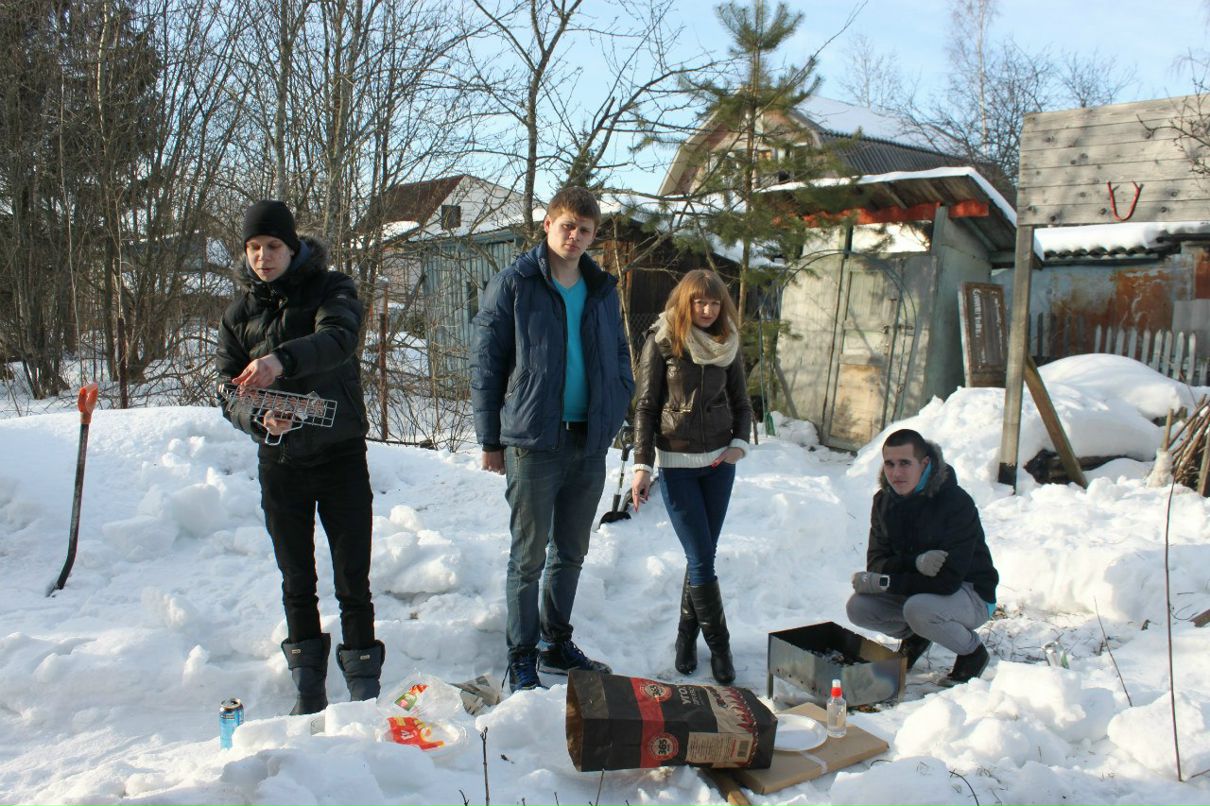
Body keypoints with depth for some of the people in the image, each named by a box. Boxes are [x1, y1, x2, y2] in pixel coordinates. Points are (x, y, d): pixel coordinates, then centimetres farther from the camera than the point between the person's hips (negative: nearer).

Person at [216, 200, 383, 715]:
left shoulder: (331, 289, -3)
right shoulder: (239, 314, 7)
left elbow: (339, 337, -26)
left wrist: (283, 359, -44)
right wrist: (260, 419, -19)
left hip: (340, 454, -3)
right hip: (279, 464, 3)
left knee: (353, 579, 0)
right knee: (296, 581, 12)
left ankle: (363, 686, 12)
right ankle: (308, 689, 24)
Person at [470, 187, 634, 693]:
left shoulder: (602, 290, 11)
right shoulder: (513, 285, -4)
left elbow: (619, 358, 19)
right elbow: (486, 365, -4)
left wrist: (613, 413, 4)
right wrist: (490, 440, -5)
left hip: (589, 443, 5)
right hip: (532, 442, -5)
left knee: (571, 553, 16)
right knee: (529, 556, 2)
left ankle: (556, 645, 32)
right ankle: (522, 660, 16)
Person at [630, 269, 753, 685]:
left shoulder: (727, 345, 4)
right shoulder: (662, 342, -7)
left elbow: (741, 404, 12)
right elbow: (646, 407, -6)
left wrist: (739, 444, -6)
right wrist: (642, 466, -11)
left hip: (718, 462, 4)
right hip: (676, 463, -4)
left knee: (702, 556, 8)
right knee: (701, 560, -4)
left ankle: (687, 635, 24)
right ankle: (719, 645, 10)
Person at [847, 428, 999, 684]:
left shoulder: (956, 503, -25)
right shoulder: (884, 501, -6)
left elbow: (948, 580, -30)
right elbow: (876, 562, -8)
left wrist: (883, 583, -28)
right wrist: (915, 563, -30)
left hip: (971, 594, -6)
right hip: (917, 588, 6)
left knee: (919, 609, -35)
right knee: (858, 607, -15)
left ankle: (972, 651, -4)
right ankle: (914, 636, 15)